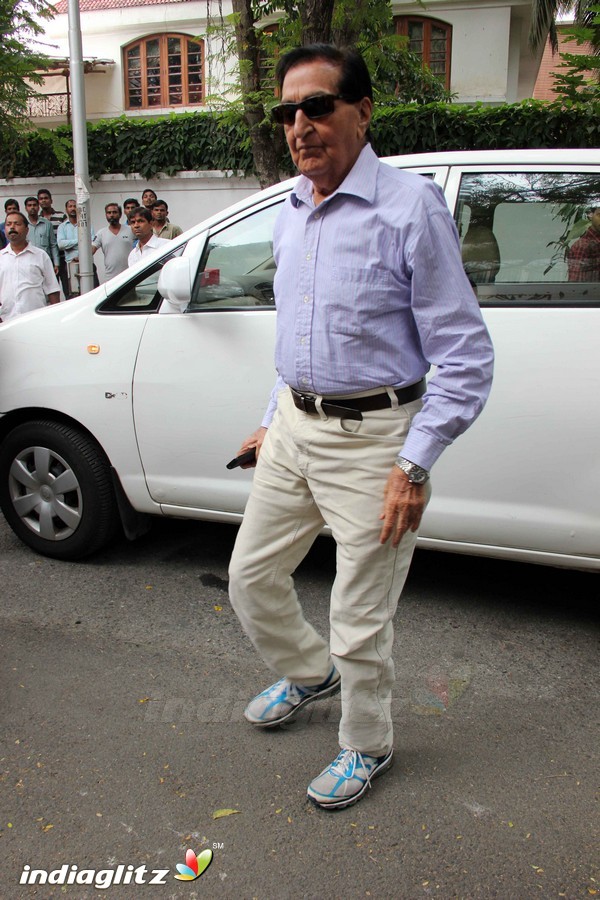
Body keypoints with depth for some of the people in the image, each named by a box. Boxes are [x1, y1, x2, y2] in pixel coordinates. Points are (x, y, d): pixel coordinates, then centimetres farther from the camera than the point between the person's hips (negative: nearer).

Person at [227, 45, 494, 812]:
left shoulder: (410, 208, -14)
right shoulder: (290, 214, 9)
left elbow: (465, 356, -14)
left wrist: (414, 466, -19)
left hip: (371, 439, -7)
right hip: (294, 429, 7)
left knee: (359, 620, 6)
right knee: (250, 577, 18)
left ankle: (366, 749, 34)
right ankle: (308, 673, 48)